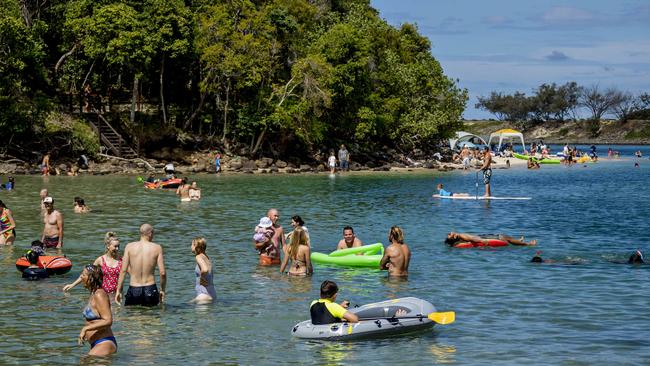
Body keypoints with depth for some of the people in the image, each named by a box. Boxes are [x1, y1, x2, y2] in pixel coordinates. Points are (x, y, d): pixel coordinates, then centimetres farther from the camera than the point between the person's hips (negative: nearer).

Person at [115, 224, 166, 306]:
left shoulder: (129, 247, -1)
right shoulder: (157, 248, -2)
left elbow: (123, 270, -4)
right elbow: (162, 273, -5)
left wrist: (118, 290, 2)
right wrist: (162, 290, 9)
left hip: (133, 290, 0)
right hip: (150, 289, 0)